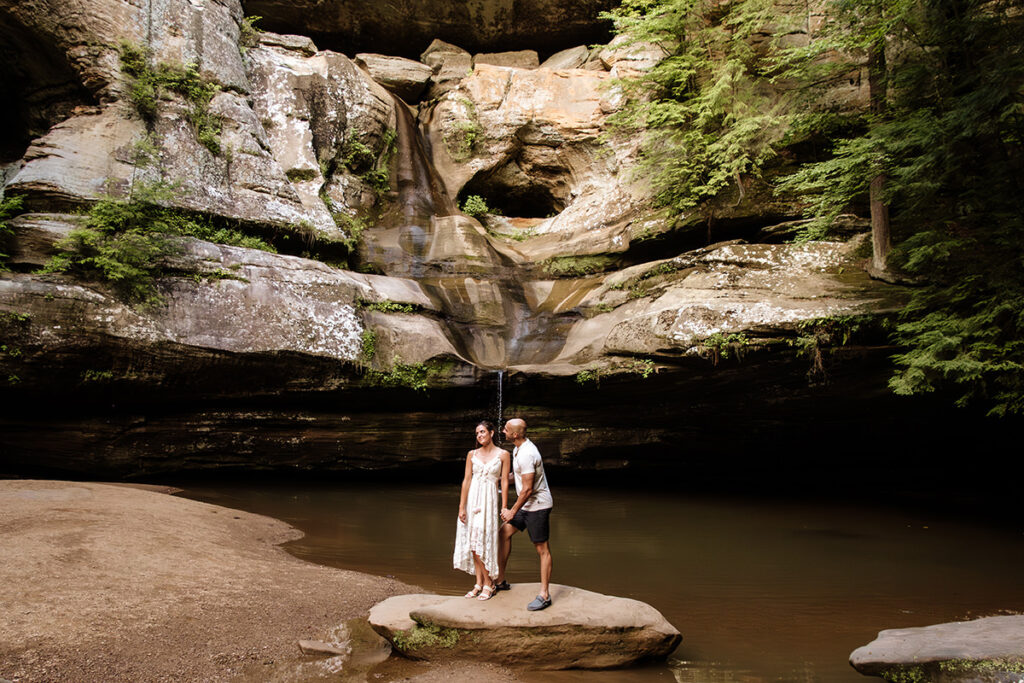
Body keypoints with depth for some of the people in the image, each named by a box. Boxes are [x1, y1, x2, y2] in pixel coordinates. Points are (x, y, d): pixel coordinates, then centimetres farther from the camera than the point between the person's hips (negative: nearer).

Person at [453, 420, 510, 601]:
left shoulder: (503, 455, 0)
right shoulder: (472, 455, 7)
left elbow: (504, 482, -1)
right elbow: (467, 480, 4)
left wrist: (504, 509, -4)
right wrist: (461, 507, -1)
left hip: (489, 500, -3)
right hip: (472, 499, 3)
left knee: (482, 543, -6)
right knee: (473, 543, 4)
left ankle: (488, 584, 8)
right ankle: (479, 583, 15)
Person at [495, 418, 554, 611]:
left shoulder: (526, 455, -24)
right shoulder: (518, 449, 8)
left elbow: (527, 489, -23)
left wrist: (512, 512, -15)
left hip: (538, 505, -11)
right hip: (527, 505, 11)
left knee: (542, 549, -5)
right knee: (504, 532, 13)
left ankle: (545, 595, 0)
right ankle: (501, 581, 23)